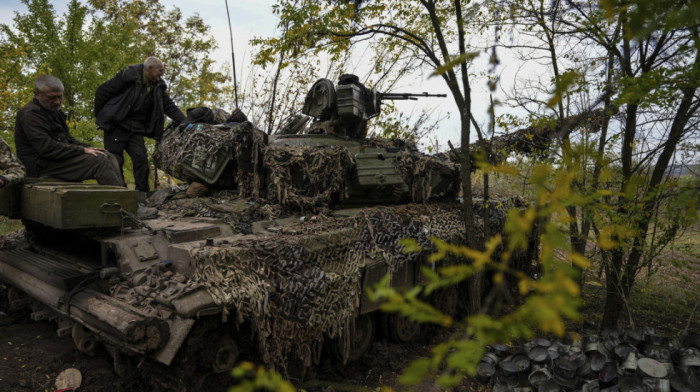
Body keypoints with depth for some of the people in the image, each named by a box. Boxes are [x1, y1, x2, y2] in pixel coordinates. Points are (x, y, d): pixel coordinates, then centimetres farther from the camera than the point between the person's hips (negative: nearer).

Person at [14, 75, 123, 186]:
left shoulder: (54, 111, 21)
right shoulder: (30, 114, -11)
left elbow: (68, 138, 24)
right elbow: (47, 148, -21)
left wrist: (87, 148, 4)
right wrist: (83, 150, -19)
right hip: (43, 165, -9)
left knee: (109, 157, -6)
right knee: (99, 162, -25)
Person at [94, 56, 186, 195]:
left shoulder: (158, 87, 7)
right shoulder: (128, 76, -10)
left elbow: (170, 106, 6)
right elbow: (102, 91, -6)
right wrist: (99, 115, 0)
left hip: (136, 129, 5)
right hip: (116, 125, -5)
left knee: (141, 158, -7)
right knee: (115, 160, -4)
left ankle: (142, 192, 0)